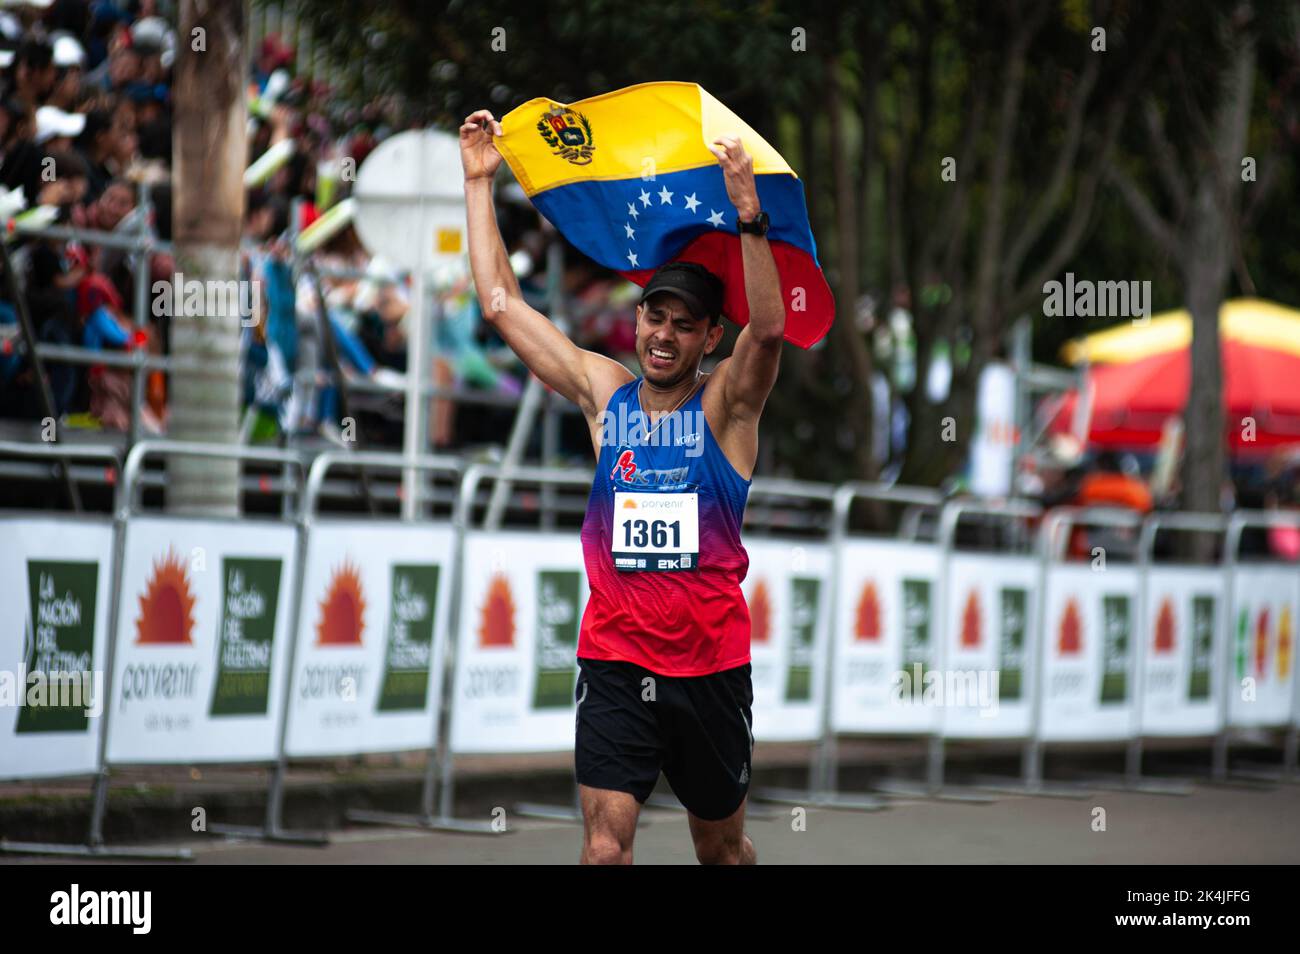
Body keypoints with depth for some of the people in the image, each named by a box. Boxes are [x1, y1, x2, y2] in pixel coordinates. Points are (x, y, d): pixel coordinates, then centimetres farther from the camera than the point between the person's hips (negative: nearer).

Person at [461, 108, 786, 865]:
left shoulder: (725, 404, -2)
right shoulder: (605, 393, 6)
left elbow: (770, 328, -23)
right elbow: (504, 304, 7)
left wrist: (750, 218, -36)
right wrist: (480, 183, 6)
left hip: (710, 661, -1)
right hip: (615, 660, 1)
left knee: (723, 846, 14)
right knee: (605, 846, -12)